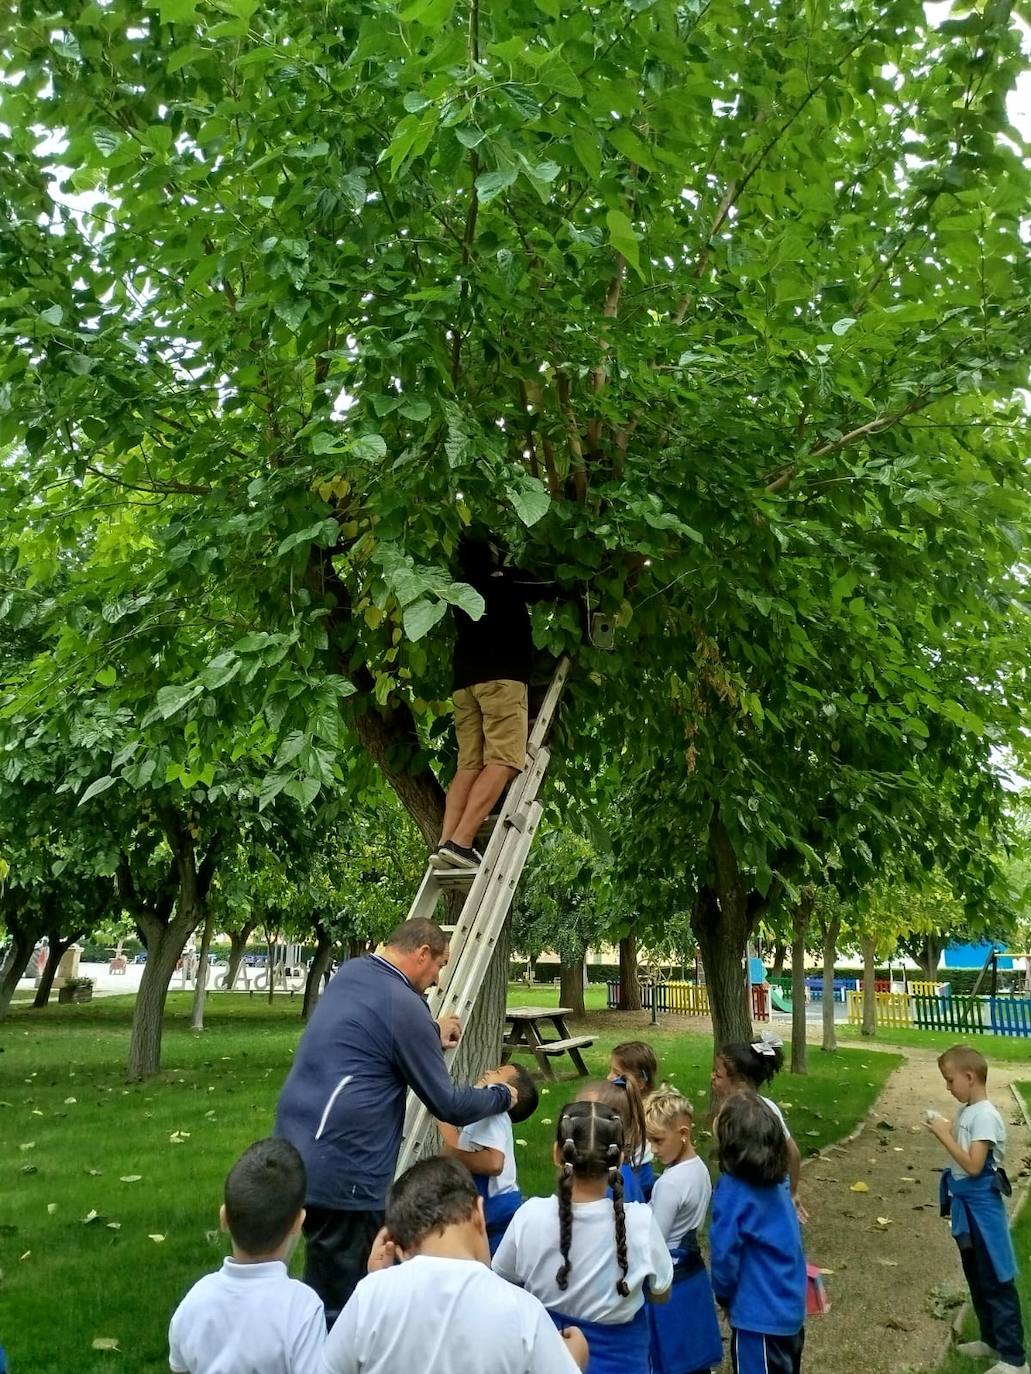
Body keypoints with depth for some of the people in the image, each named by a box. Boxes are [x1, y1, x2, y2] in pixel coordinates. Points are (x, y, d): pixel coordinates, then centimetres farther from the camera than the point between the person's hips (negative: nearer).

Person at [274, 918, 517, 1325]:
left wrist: (431, 1034, 37)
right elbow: (449, 1106, -6)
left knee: (324, 1291, 20)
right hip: (341, 1172, -9)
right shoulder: (405, 1006, -14)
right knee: (342, 1306, 3)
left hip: (294, 1154, 9)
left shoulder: (348, 973, 9)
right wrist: (501, 1095, 10)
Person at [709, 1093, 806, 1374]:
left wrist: (723, 1294, 2)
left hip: (760, 1315, -7)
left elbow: (724, 1255, -18)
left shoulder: (733, 1191, -25)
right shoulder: (778, 1180, -3)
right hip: (791, 1307, 7)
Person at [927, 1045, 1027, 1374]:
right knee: (976, 1278, 20)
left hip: (981, 1207, -9)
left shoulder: (985, 1116, -22)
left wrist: (944, 1135, -21)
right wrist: (944, 1131, 0)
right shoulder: (966, 1111, 6)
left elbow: (973, 1165, -25)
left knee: (996, 1281, 0)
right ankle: (991, 1339, 35)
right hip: (966, 1204, 9)